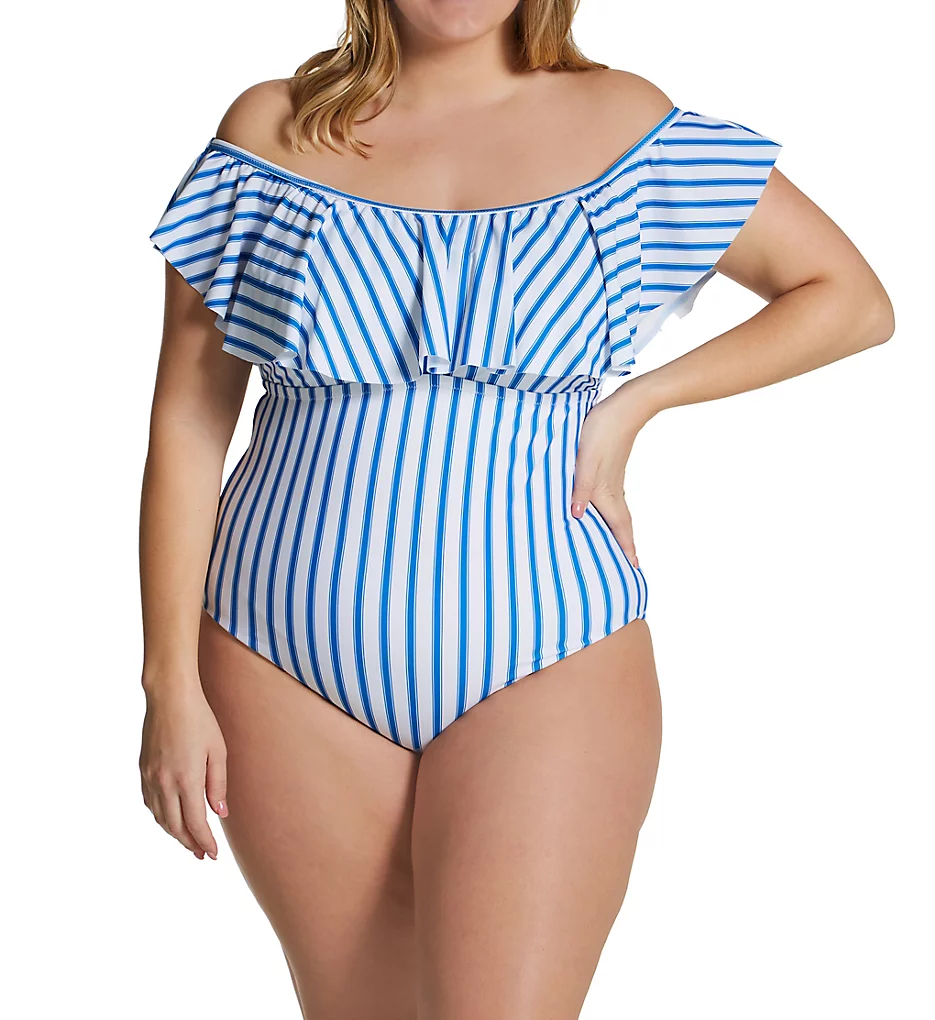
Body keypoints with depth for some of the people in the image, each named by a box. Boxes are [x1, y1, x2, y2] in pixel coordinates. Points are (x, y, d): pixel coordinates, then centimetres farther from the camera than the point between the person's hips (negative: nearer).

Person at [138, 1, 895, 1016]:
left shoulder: (627, 124, 2)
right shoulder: (267, 132, 3)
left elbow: (852, 300, 9)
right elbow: (186, 419, 2)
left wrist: (636, 401, -1)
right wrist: (171, 683, -1)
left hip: (545, 663, -1)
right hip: (291, 665, 2)